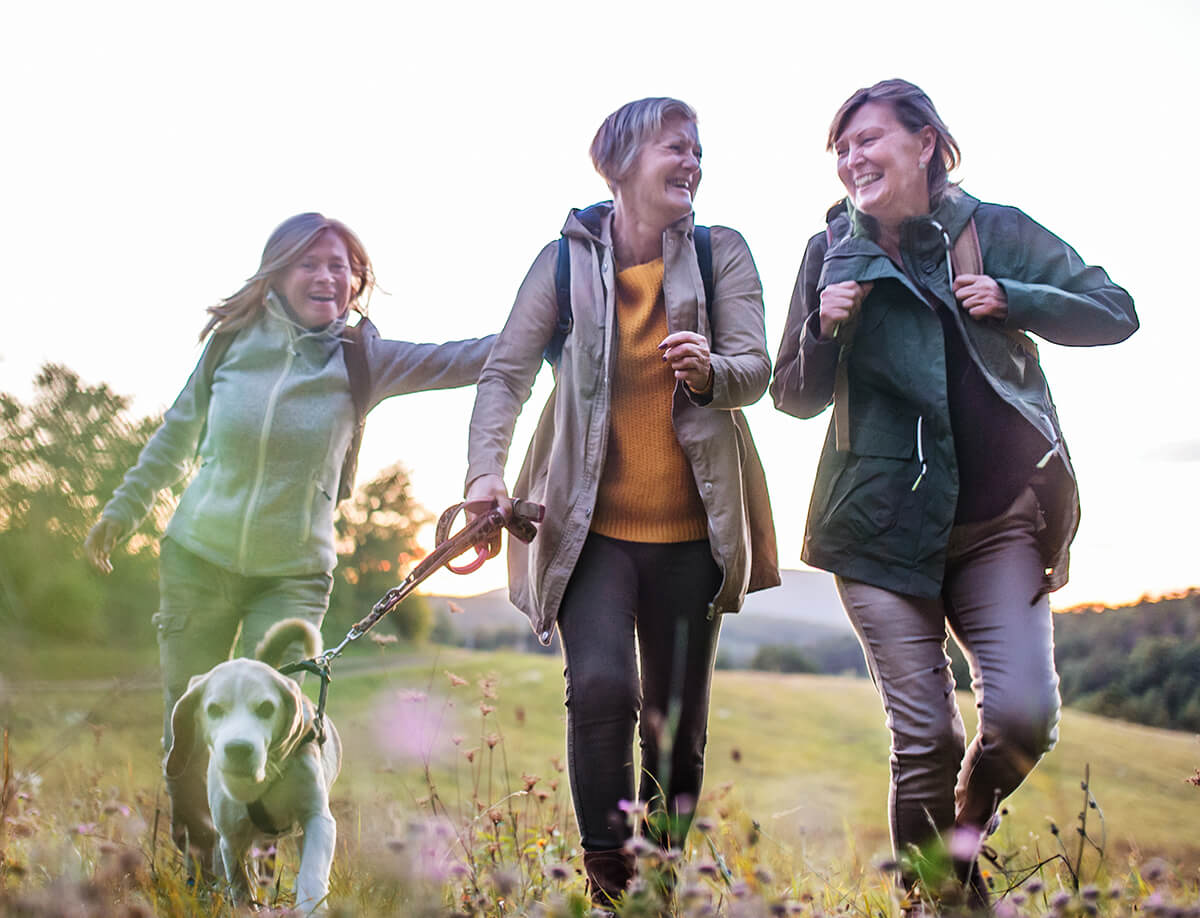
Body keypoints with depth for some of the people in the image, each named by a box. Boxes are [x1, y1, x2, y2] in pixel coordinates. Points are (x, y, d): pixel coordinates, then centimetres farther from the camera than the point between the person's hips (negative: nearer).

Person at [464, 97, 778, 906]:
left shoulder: (722, 253, 4)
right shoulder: (567, 259, 1)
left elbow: (757, 371, -5)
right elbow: (507, 371, -2)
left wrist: (710, 369, -29)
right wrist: (486, 470, -18)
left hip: (690, 527, 2)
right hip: (591, 525, -2)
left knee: (678, 720, 7)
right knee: (600, 686, -21)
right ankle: (607, 875, -5)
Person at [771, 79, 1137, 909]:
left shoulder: (996, 232, 2)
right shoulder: (833, 252, 3)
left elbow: (1116, 313, 4)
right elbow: (796, 398, 7)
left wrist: (1012, 302, -12)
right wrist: (825, 330, -14)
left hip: (1002, 524, 1)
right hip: (883, 524, 0)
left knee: (1025, 714, -11)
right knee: (924, 734, -2)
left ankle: (972, 821, 22)